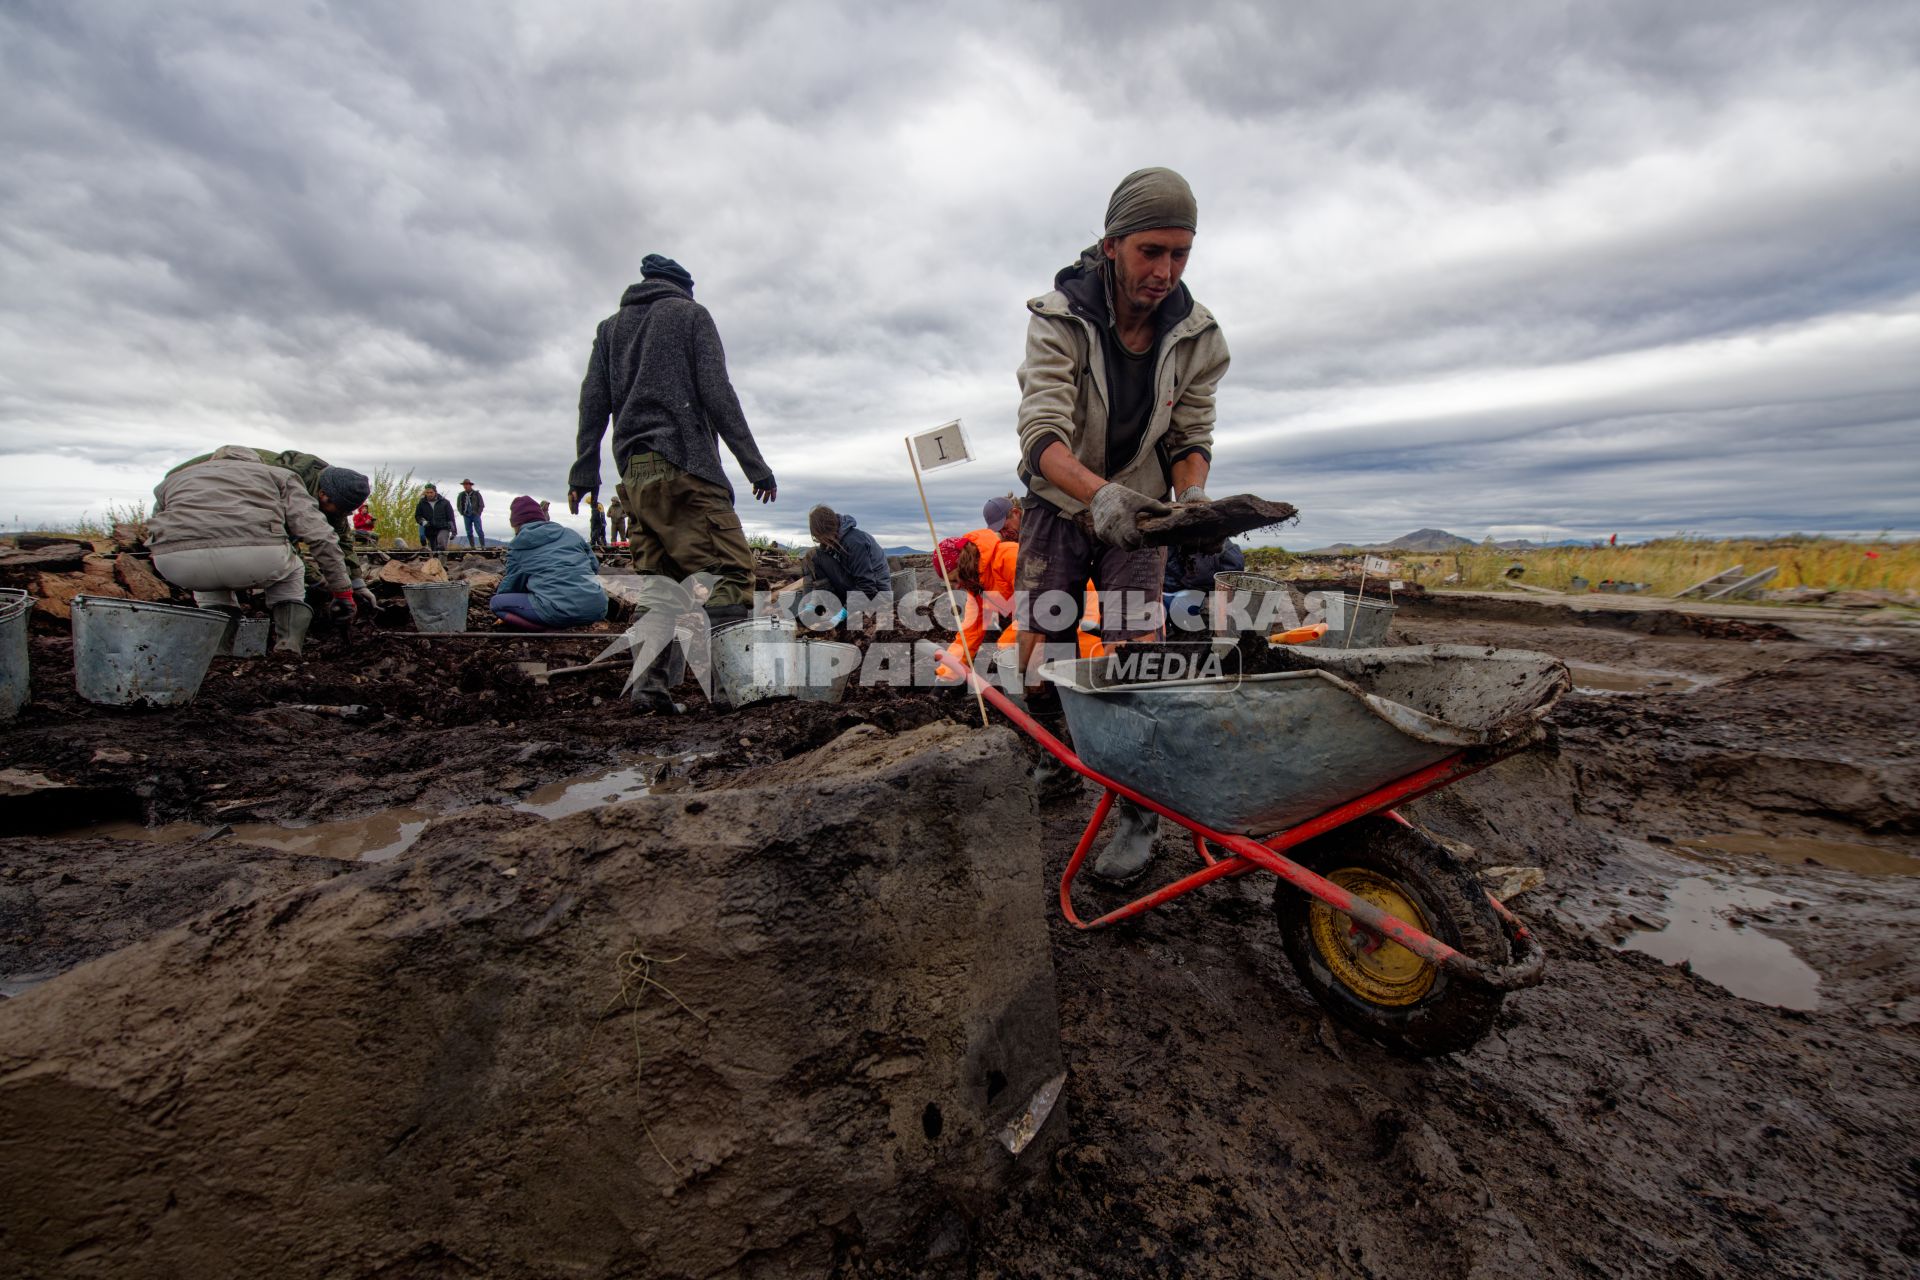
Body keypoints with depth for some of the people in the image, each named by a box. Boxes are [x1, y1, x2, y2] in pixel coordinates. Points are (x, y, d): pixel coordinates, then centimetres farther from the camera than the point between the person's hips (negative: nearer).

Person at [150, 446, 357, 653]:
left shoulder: (173, 478, 37)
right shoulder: (278, 474, 28)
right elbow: (319, 535, 16)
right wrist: (343, 591, 19)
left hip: (176, 561, 3)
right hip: (256, 556, -3)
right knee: (290, 573, 32)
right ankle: (288, 649, 14)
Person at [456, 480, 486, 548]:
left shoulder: (476, 494, 1)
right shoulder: (461, 495, 10)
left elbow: (481, 505, 2)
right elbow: (458, 505, 20)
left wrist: (478, 513, -4)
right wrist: (462, 513, 8)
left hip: (475, 515, -3)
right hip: (466, 516, 4)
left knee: (479, 531, -11)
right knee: (469, 532, 4)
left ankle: (483, 546, -10)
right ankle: (472, 546, 8)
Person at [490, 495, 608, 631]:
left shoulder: (517, 546, 15)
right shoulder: (570, 533, 21)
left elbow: (509, 587, 26)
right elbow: (595, 567, 28)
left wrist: (499, 590, 48)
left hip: (559, 611, -4)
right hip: (597, 607, 4)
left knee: (497, 602, 16)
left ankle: (549, 628, -3)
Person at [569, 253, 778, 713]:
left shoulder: (611, 326, 25)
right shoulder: (690, 313, 10)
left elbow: (593, 401, 15)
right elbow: (717, 393, -2)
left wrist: (584, 470, 13)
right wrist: (753, 463, -4)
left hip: (633, 469, 6)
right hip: (683, 463, -6)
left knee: (658, 579, 6)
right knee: (728, 570, -11)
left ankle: (647, 680, -5)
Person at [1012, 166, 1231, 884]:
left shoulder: (1197, 336, -8)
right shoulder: (1058, 319, -18)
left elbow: (1192, 436, -3)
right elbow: (1043, 434, -29)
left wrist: (1192, 498, -26)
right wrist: (1099, 493, -48)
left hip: (1137, 513, 1)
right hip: (1060, 505, -1)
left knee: (1135, 651, -14)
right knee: (1038, 650, -7)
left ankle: (1139, 812, -1)